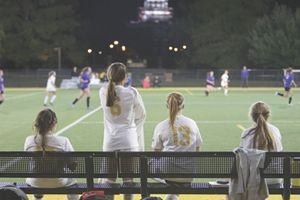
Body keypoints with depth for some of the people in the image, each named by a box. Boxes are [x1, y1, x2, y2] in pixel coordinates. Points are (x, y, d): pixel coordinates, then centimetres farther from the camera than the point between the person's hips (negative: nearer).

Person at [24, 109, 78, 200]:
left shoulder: (29, 140, -10)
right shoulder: (63, 141, -18)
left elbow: (27, 161, 4)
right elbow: (73, 165, -10)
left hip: (35, 183, 2)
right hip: (58, 183, -2)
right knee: (72, 181, 33)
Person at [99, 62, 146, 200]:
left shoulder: (103, 92, 1)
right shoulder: (132, 93, -5)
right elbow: (141, 115, 10)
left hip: (109, 143, 2)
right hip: (129, 142, -2)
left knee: (110, 180, 8)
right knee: (128, 180, 4)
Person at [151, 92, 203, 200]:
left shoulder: (161, 126, 0)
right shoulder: (192, 123, 8)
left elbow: (156, 152, 6)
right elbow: (197, 150, 13)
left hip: (168, 170, -4)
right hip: (189, 174, 4)